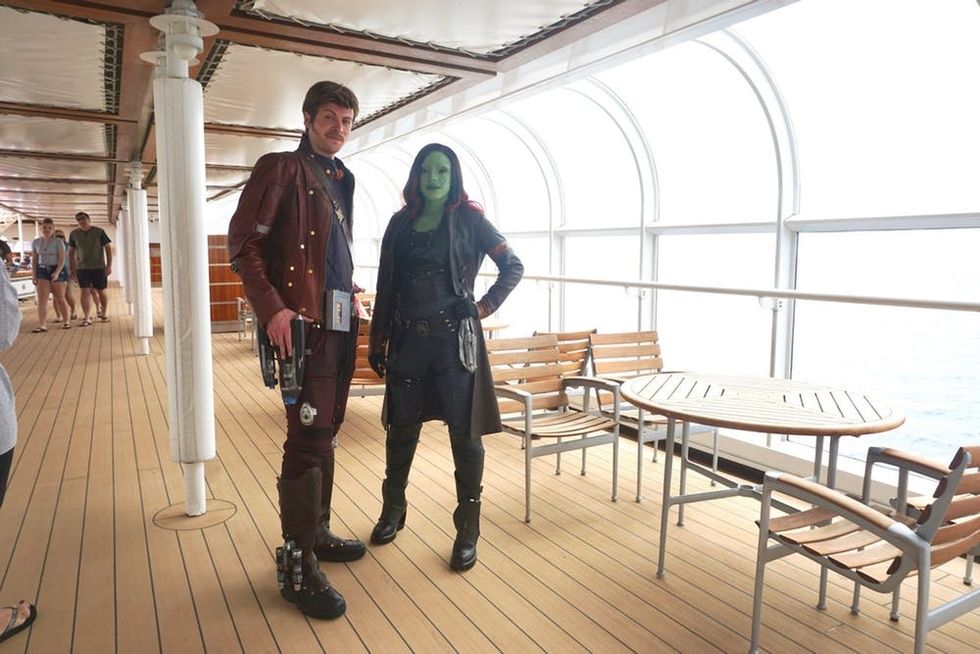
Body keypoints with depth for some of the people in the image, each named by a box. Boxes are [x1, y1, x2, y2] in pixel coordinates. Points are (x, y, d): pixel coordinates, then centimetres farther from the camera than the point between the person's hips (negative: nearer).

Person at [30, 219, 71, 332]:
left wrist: (57, 272, -24)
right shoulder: (36, 242, 7)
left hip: (57, 270, -3)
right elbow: (34, 260, 11)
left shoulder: (58, 242, -5)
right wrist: (34, 276, 5)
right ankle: (42, 325, -12)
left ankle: (67, 321, 18)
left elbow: (62, 259, -11)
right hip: (42, 271, 3)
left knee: (60, 298, 2)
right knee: (42, 298, -7)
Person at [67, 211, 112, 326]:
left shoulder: (99, 232, -2)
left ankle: (103, 314, 26)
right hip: (82, 268, 1)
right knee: (85, 292, -6)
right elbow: (71, 252, 13)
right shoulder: (74, 234, 5)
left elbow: (108, 248, 0)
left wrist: (109, 265, -6)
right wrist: (72, 269, 9)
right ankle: (87, 318, -7)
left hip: (99, 267, -1)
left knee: (101, 292, 7)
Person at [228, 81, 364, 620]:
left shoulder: (341, 179, 19)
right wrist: (271, 308, -19)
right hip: (303, 324, -8)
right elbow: (243, 244, -10)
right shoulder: (281, 169, -4)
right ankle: (299, 567, 5)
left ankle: (317, 532, 31)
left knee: (326, 434, 16)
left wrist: (349, 294, 13)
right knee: (308, 440, -7)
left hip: (341, 322, 8)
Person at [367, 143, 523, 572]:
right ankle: (392, 511, 33)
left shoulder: (469, 220, 1)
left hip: (454, 339, -3)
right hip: (407, 339, 4)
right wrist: (378, 342, 7)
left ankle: (468, 529, 14)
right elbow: (386, 286, 10)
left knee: (464, 433, 1)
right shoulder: (401, 223, 10)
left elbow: (513, 267, 3)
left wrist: (485, 307, -4)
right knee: (400, 429, 12)